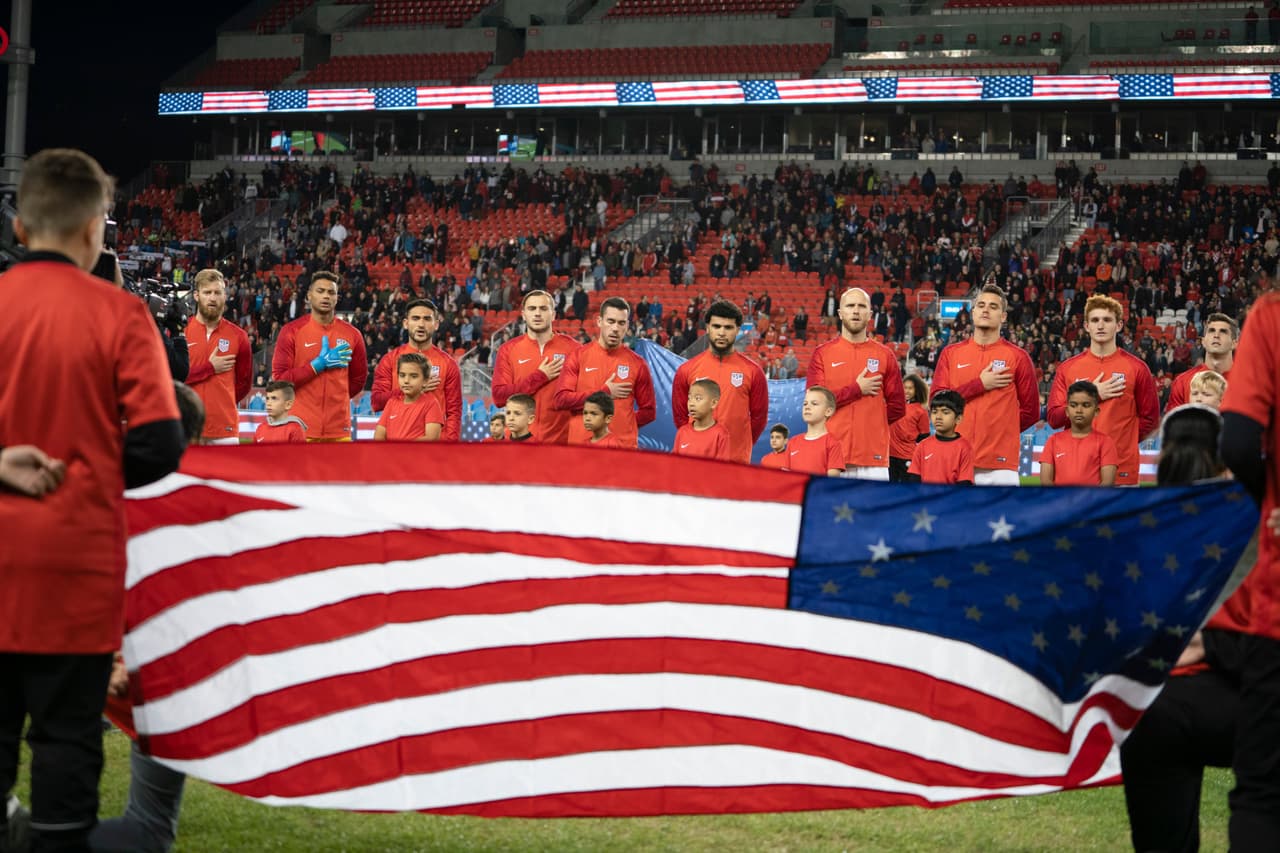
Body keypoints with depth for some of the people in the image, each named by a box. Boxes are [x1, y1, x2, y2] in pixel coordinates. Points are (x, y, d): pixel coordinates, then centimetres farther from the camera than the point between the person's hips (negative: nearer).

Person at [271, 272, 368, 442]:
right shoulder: (292, 331, 2)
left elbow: (358, 379, 22)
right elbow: (279, 379, -4)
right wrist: (319, 365, -8)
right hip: (301, 428, -3)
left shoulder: (351, 334, 10)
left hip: (339, 430, 3)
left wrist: (335, 398, 12)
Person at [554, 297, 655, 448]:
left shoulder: (637, 364, 5)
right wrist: (604, 392, -6)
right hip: (581, 443, 0)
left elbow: (648, 411, 12)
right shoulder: (578, 356, 3)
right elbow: (561, 400, -6)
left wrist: (622, 425, -1)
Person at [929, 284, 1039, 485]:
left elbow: (1030, 411, 8)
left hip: (1000, 464, -1)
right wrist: (979, 385, -4)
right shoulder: (950, 353, 12)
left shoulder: (1017, 357, 6)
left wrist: (998, 431, 6)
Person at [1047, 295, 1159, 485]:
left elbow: (1150, 418, 7)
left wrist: (1121, 441, -2)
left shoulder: (1136, 368, 4)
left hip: (1121, 470, -1)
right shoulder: (1067, 368, 8)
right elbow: (1054, 418, 2)